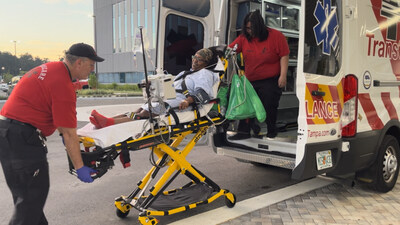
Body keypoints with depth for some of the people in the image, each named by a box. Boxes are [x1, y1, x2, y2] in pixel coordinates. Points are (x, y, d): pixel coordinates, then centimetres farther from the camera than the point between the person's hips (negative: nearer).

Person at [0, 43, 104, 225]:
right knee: (32, 195, -3)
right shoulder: (63, 85, -19)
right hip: (20, 137, -11)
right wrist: (80, 168, -10)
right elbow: (69, 134, -17)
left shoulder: (50, 68, 10)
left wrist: (62, 133, 26)